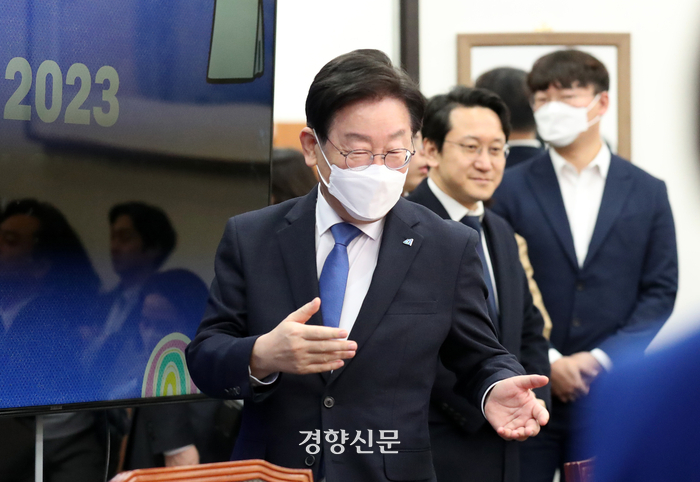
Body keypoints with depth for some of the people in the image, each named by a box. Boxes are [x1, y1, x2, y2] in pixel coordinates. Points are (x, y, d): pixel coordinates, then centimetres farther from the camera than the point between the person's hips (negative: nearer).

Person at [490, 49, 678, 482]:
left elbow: (661, 292, 4)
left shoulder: (647, 192, 8)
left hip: (614, 392, 1)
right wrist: (547, 363, -10)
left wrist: (598, 360, -7)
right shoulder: (510, 189, 3)